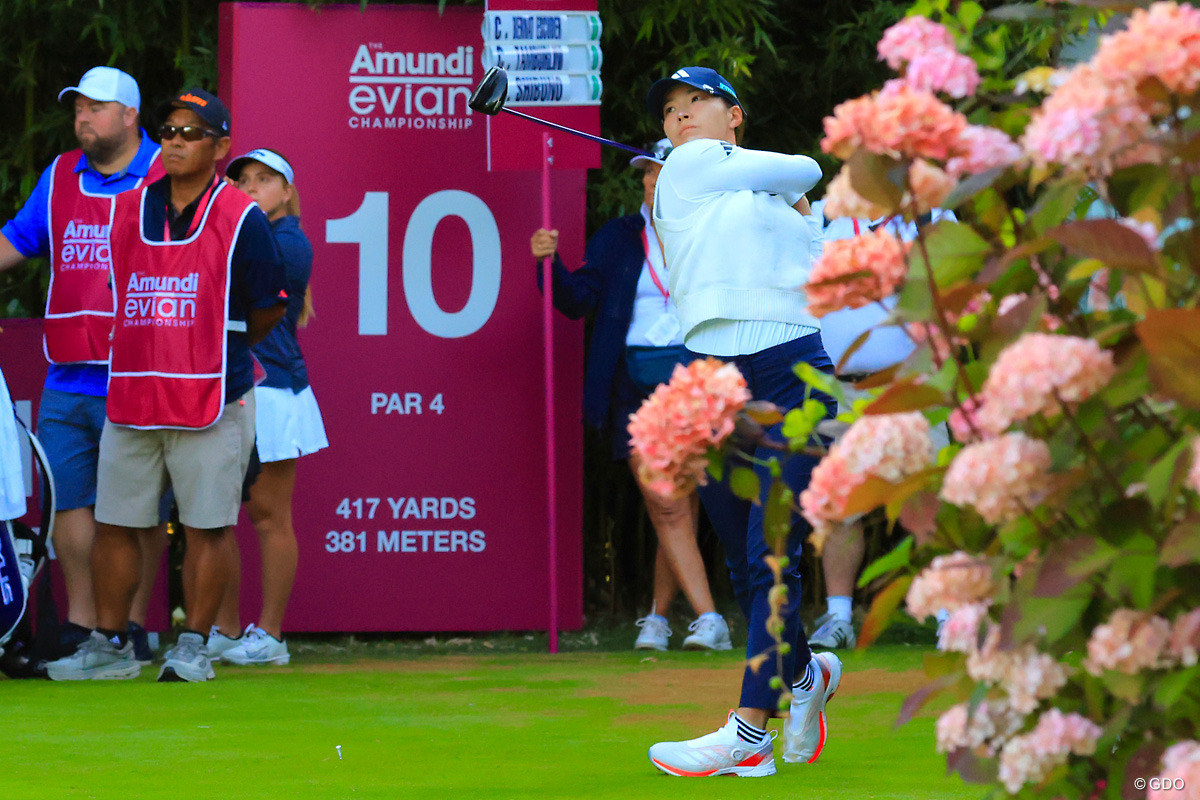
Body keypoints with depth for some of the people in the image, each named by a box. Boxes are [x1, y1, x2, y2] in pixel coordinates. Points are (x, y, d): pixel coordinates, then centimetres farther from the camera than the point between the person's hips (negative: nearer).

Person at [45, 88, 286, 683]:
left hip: (212, 401, -5)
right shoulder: (127, 212, 9)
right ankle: (109, 646, 15)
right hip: (130, 399, 5)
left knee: (206, 524, -1)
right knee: (113, 522, 7)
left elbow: (267, 310, 3)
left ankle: (193, 646, 7)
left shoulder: (241, 220, -4)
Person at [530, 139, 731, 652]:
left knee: (682, 508, 2)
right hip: (635, 381, 0)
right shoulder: (618, 239, 10)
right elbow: (578, 300, 3)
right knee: (666, 509, -10)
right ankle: (708, 619, -14)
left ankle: (658, 615, 18)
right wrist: (551, 262, -14)